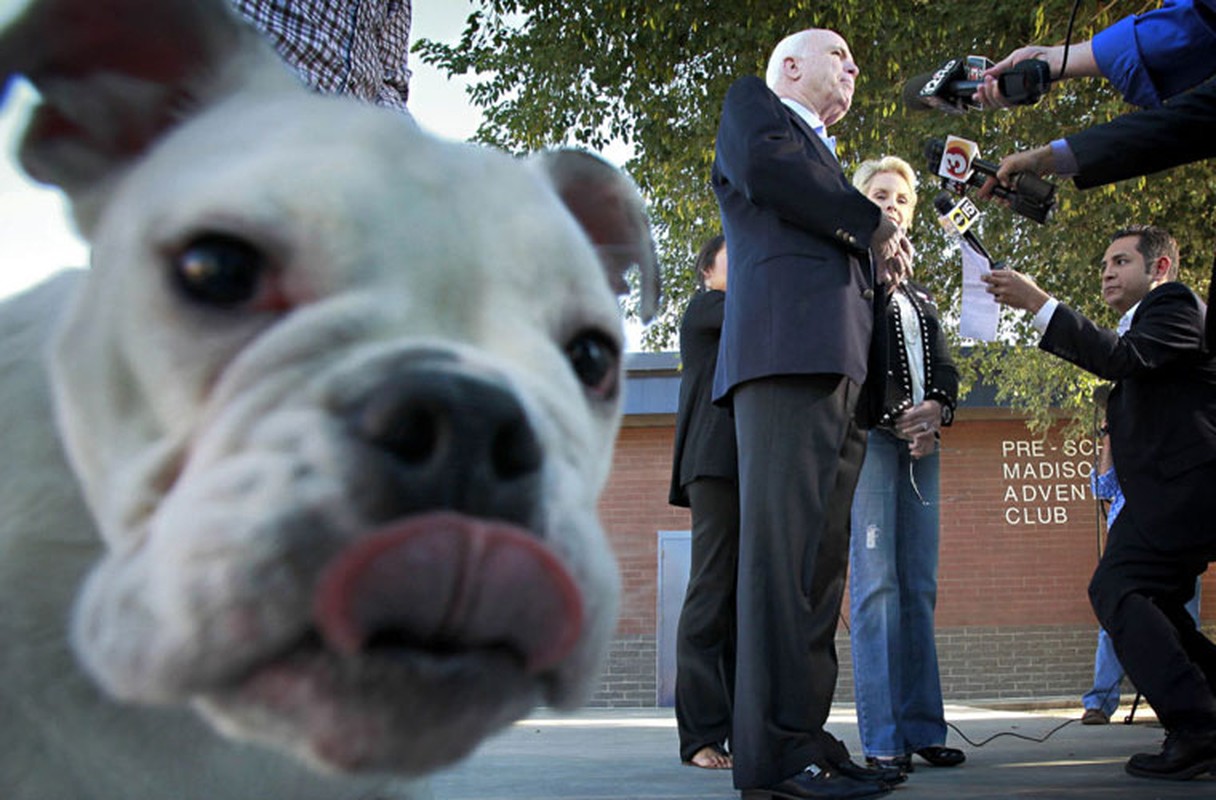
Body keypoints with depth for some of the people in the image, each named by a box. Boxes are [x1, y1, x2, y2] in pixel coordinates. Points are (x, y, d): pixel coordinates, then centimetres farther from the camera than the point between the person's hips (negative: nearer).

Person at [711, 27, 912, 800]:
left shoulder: (823, 158, 38)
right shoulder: (752, 100, 16)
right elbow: (763, 165, -6)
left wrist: (881, 258, 9)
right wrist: (874, 225, 1)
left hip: (838, 362, 9)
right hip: (786, 342, -9)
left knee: (822, 558, 2)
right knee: (785, 544, -16)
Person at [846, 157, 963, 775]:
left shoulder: (920, 297, 25)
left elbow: (943, 368, 15)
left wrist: (935, 409, -4)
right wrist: (898, 416, -13)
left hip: (922, 440, 6)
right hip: (868, 435, -6)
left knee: (920, 585, 1)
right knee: (875, 581, -11)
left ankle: (924, 728, 3)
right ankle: (883, 739, -11)